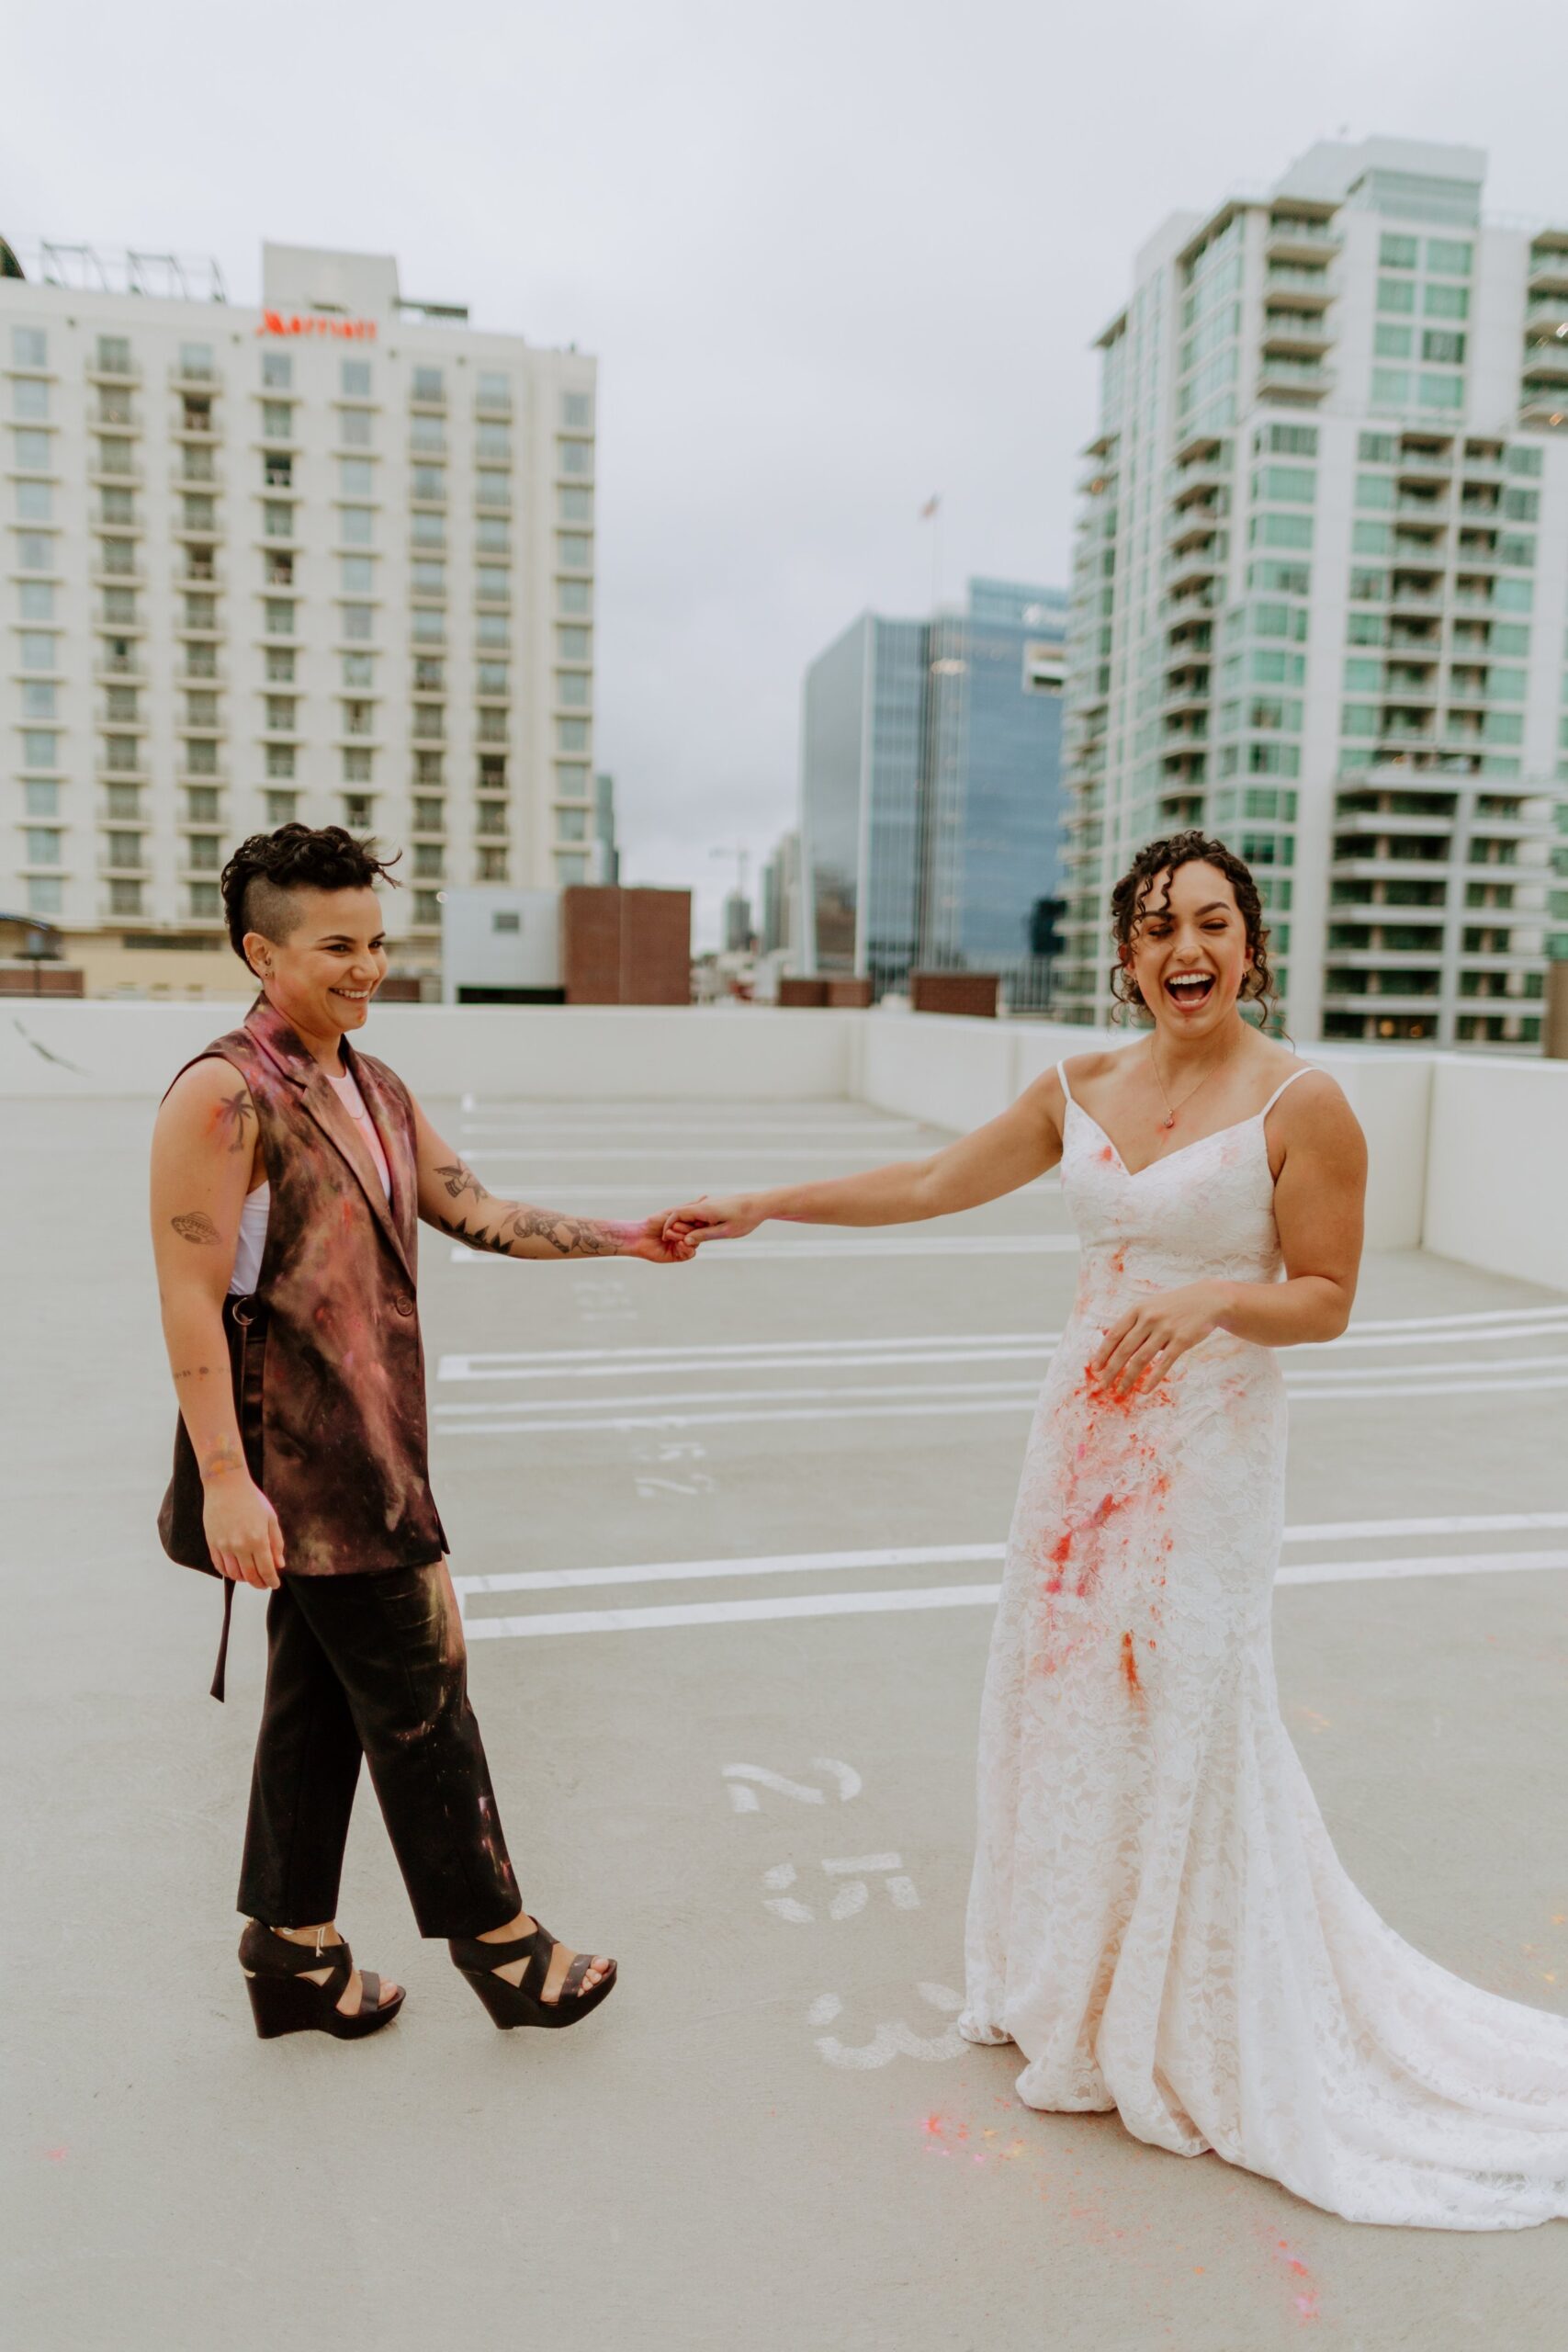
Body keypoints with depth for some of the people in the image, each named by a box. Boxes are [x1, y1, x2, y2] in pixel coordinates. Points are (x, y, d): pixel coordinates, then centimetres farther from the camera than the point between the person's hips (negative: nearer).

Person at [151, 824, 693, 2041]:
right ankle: (499, 1941, 21)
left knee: (324, 1697, 18)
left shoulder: (378, 1091, 12)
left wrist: (626, 1238, 4)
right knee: (419, 1693, 3)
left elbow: (478, 1212, 13)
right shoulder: (222, 1096, -16)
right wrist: (224, 1478, -22)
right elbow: (190, 1299, -19)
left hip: (362, 1450, 9)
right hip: (293, 1460, -9)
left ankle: (294, 1951, 35)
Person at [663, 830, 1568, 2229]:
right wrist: (762, 1207, 6)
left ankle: (1184, 2038, 28)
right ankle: (1072, 1991, 37)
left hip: (1208, 1445, -5)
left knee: (1180, 1721, 3)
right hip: (1086, 1427, 6)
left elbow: (1325, 1298, -8)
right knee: (1065, 1688, 14)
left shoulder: (1301, 1104, -11)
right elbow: (928, 1185, 7)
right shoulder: (1085, 1090, 5)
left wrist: (1212, 1295, -26)